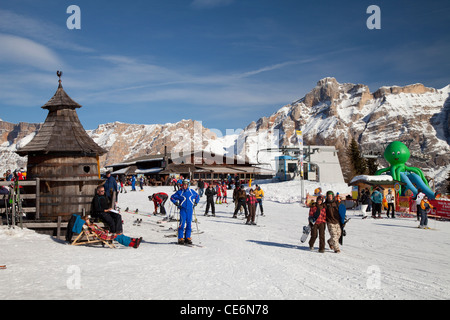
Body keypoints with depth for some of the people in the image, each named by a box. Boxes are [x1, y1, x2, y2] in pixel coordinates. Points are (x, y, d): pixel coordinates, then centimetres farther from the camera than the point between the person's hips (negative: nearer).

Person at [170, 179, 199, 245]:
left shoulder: (191, 191, 7)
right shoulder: (179, 192, 0)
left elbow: (197, 196, 24)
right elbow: (172, 197, 7)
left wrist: (195, 203, 14)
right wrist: (176, 203, -4)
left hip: (190, 210, 3)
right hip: (183, 209, -3)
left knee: (189, 224, 5)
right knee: (182, 223, -10)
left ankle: (187, 238, 14)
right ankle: (180, 238, -4)